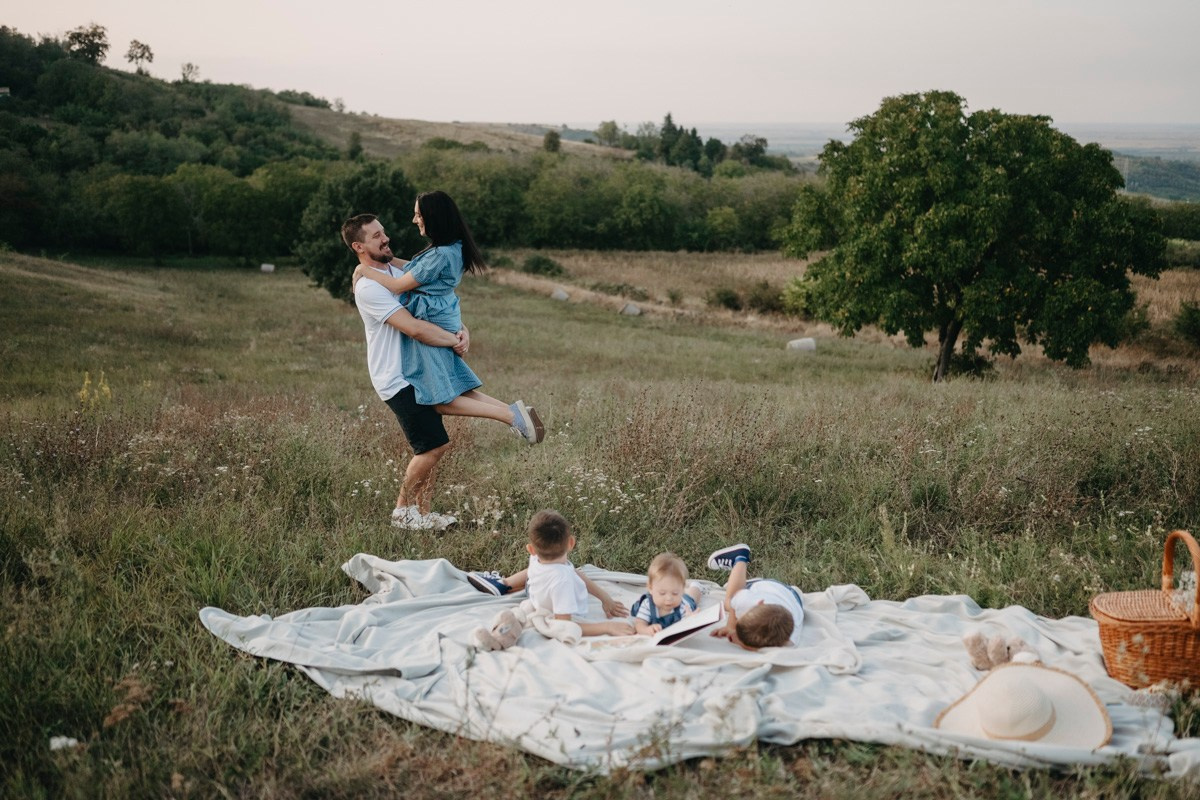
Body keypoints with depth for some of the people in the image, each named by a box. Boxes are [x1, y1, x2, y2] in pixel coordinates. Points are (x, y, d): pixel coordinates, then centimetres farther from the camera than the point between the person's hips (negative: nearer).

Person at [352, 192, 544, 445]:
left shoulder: (440, 256, -21)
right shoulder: (454, 248, 8)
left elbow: (399, 286, -15)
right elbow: (418, 271, 24)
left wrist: (364, 269, -4)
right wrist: (388, 260, 16)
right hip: (444, 323, 9)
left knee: (442, 401, -6)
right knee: (460, 391, 11)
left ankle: (512, 416, -11)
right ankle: (515, 412, 3)